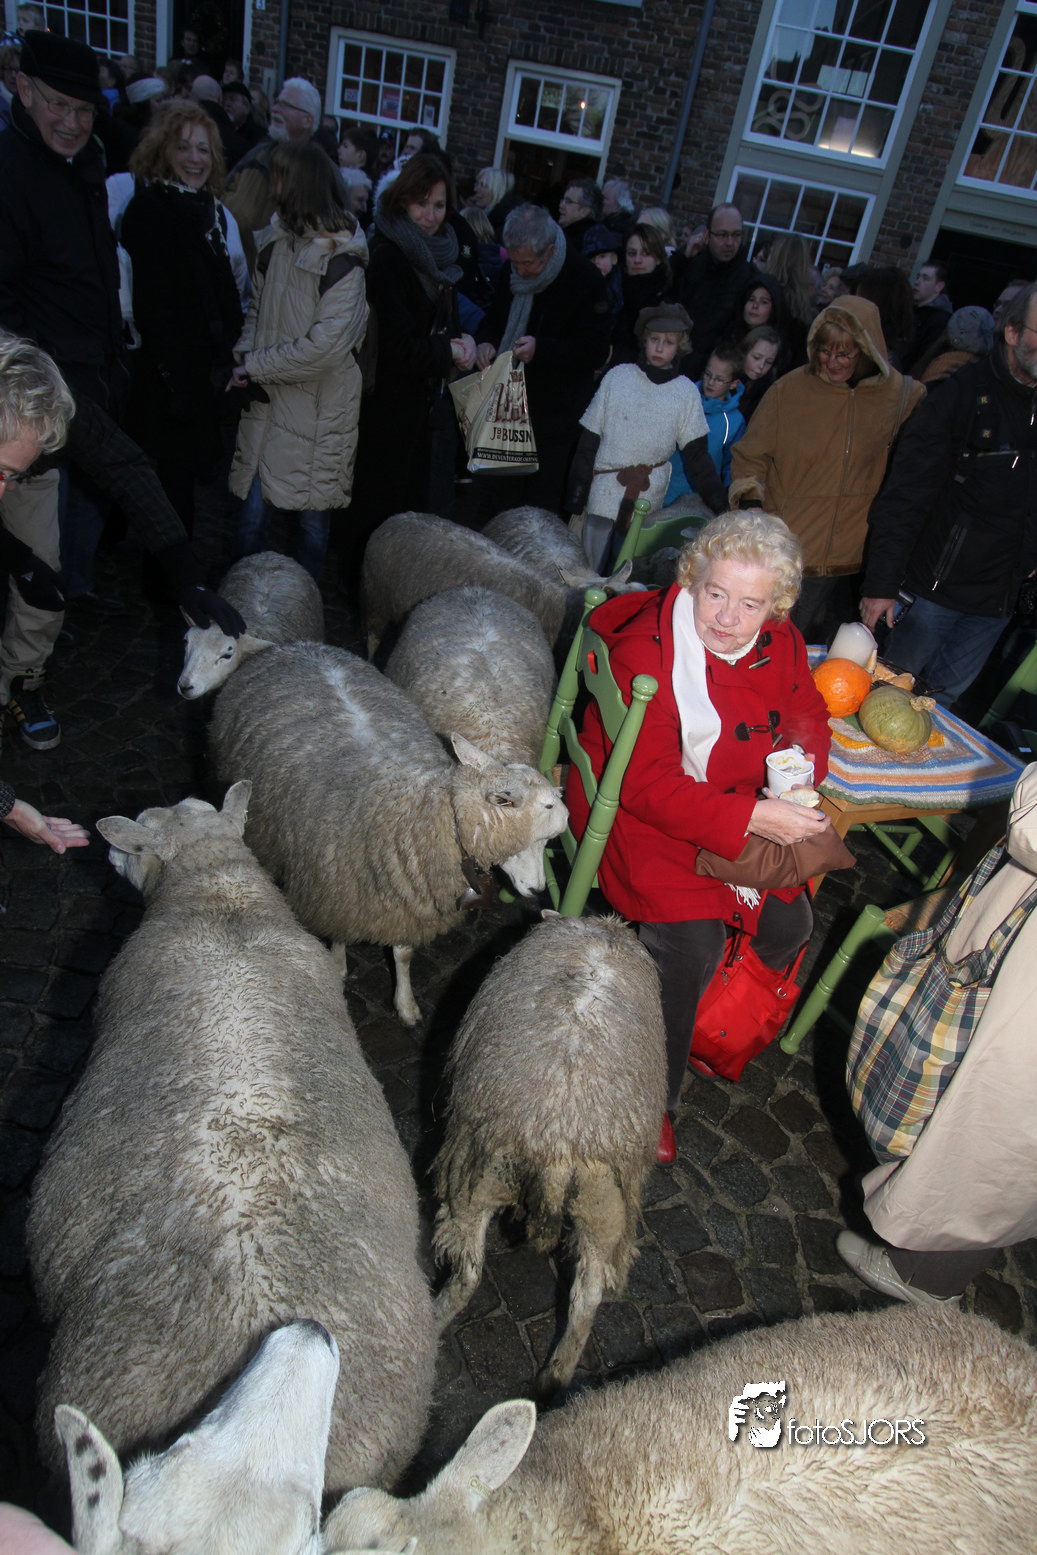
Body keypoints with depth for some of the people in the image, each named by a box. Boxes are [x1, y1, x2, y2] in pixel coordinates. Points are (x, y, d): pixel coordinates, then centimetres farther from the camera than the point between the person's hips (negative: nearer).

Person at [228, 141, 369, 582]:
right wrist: (244, 355, -4)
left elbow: (324, 346, -20)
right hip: (268, 397, 5)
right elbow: (258, 308, 16)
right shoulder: (276, 240, 7)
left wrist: (255, 366, -14)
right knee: (252, 510, 4)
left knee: (312, 512, 8)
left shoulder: (341, 260, -14)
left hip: (318, 403, -5)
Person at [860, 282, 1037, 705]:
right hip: (936, 586, -4)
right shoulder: (962, 396, -11)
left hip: (999, 600, 5)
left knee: (945, 694, 15)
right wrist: (881, 584, -19)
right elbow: (905, 497, -15)